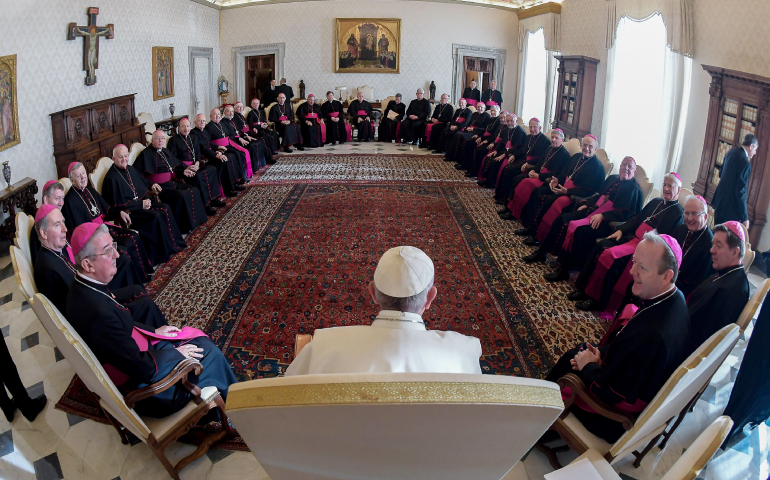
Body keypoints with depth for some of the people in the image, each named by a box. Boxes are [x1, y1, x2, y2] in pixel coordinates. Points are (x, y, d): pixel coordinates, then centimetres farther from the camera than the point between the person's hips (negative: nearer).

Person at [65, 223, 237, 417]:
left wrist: (153, 331, 10)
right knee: (210, 354, 2)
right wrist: (176, 353, -14)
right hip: (139, 383, -9)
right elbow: (142, 368, -29)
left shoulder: (81, 288, -7)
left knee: (199, 338, 14)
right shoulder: (99, 314, -37)